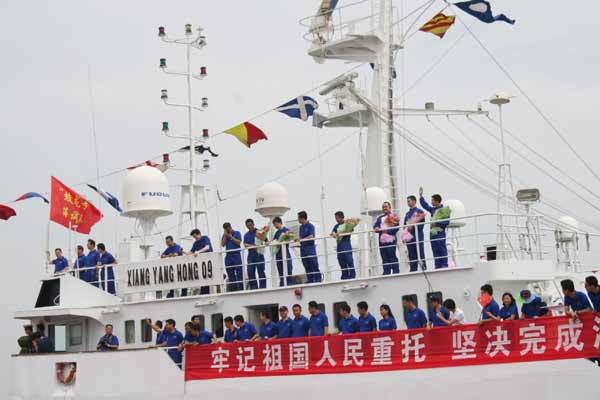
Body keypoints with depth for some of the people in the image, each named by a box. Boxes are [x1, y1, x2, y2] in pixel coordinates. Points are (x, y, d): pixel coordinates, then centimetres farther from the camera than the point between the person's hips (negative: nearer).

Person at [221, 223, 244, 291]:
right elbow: (222, 245, 3)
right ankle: (233, 289, 7)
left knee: (239, 273, -6)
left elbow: (238, 242, -9)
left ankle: (241, 289, -7)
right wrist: (225, 236, -5)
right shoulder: (224, 235, 14)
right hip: (228, 256, 4)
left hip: (236, 255, -4)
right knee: (230, 274, 3)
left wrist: (230, 236, -10)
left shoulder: (237, 233, 4)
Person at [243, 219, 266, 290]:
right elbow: (245, 244, 2)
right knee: (250, 272, -1)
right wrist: (253, 246, -17)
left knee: (261, 272, -6)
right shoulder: (246, 235, 16)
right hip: (251, 255, 4)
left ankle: (262, 288, -5)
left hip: (259, 254, -4)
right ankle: (253, 288, 3)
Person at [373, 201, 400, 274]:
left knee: (393, 258, -6)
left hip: (391, 241, -6)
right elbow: (375, 226, 9)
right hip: (382, 241, 6)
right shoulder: (379, 218, 19)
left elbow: (396, 227, -9)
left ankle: (396, 273, -5)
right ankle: (386, 274, 11)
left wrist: (387, 231, -18)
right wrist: (376, 228, -14)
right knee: (385, 259, 8)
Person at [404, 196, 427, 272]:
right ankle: (413, 272, 7)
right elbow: (405, 225, 19)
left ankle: (424, 270, -4)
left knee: (421, 256, -6)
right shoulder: (407, 213, 18)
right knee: (412, 257, 5)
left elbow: (421, 224, -9)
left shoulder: (419, 211, -1)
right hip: (409, 239, 6)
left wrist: (412, 227, -20)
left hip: (418, 237, -6)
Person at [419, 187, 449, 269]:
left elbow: (446, 221, -15)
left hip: (440, 233, -7)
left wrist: (437, 223, -20)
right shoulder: (432, 209, 13)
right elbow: (425, 205, 25)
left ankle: (444, 266, -1)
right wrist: (421, 196, 23)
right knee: (435, 252, 8)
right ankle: (437, 267, 12)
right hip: (432, 233, 7)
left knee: (442, 250, -4)